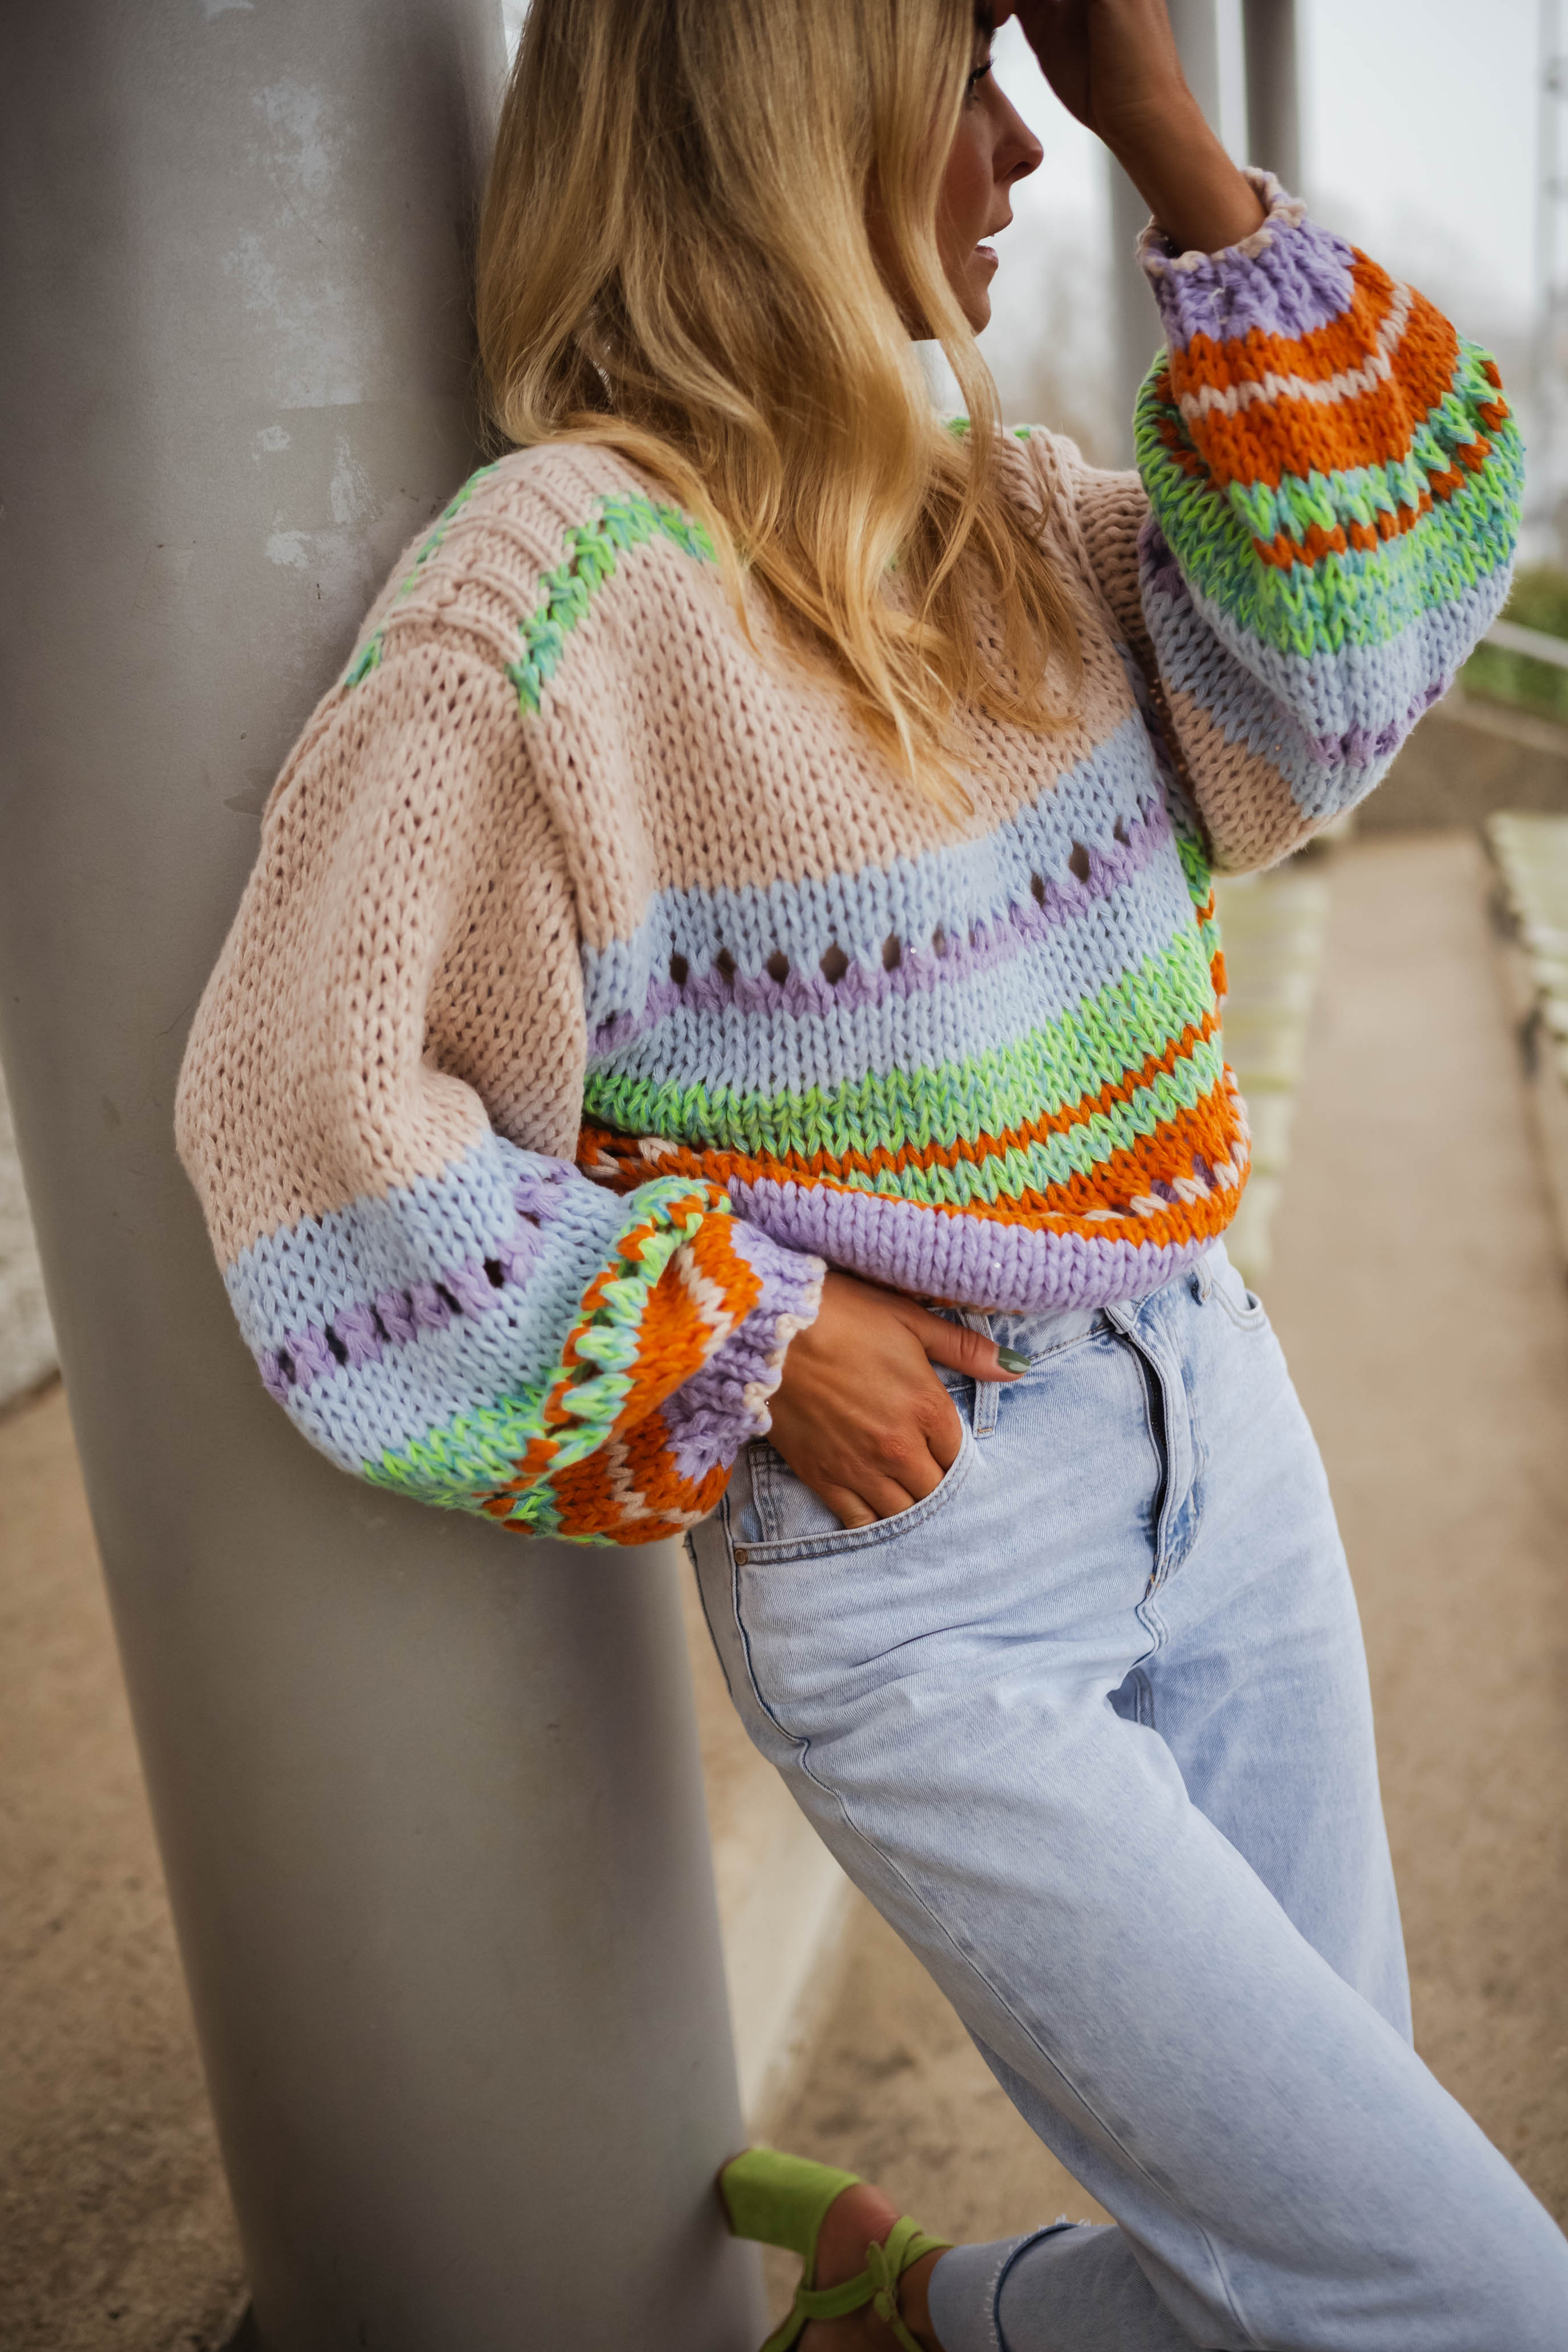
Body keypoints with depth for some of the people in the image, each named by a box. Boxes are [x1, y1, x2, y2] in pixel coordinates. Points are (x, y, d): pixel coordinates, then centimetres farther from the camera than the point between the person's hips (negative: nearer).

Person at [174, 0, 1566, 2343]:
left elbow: (1322, 691, -5)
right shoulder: (555, 588, -15)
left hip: (1213, 1421, 7)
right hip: (916, 1569, -7)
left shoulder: (1012, 506, 7)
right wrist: (745, 1344, -15)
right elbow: (312, 1104, -14)